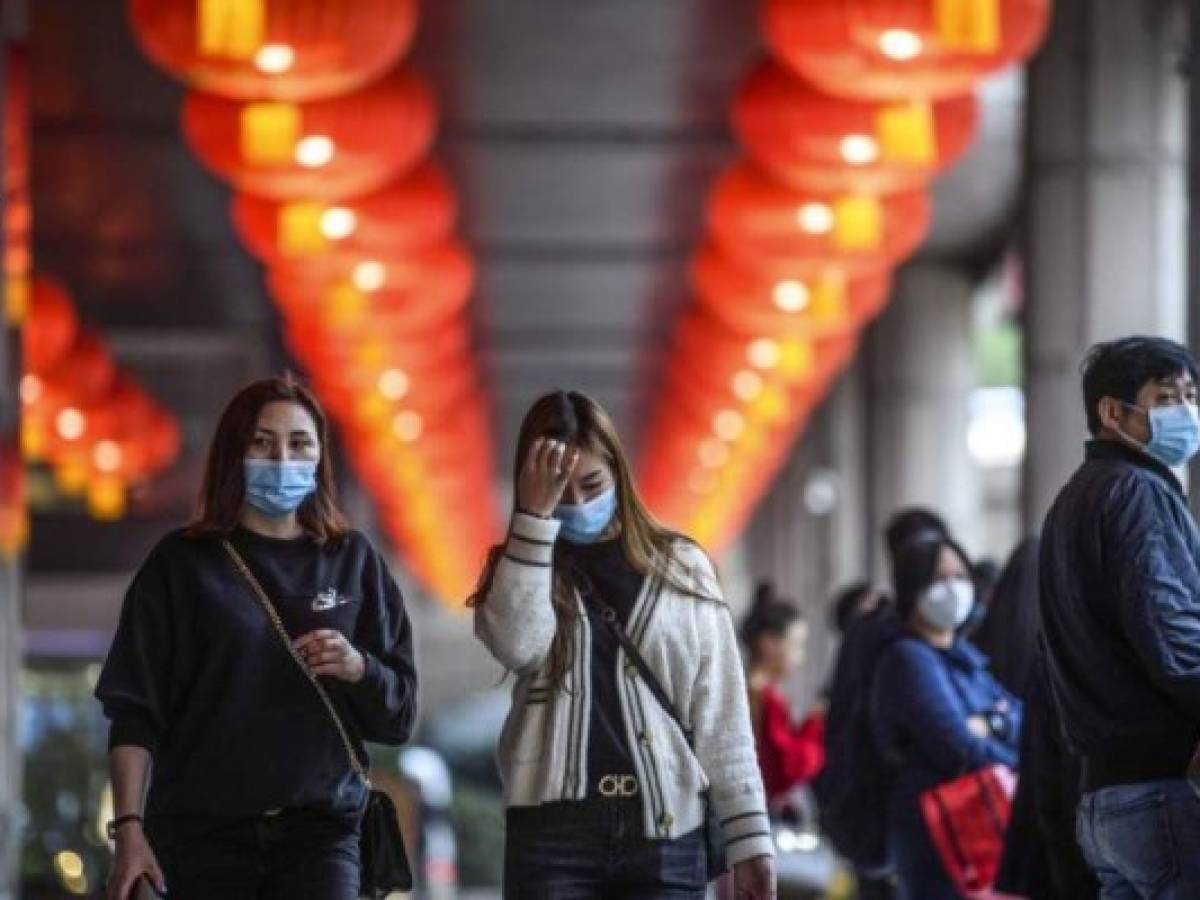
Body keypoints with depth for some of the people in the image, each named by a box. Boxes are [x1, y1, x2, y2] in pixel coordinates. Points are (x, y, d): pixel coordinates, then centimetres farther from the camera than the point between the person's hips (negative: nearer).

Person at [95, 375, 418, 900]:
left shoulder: (352, 561, 11)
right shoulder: (182, 563, 5)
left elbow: (397, 717, 12)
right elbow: (134, 713, 2)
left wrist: (358, 668, -9)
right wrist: (129, 828, -8)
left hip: (320, 831, 0)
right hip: (202, 833, 0)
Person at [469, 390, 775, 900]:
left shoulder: (682, 569, 8)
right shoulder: (520, 570, 8)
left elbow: (722, 717, 6)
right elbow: (516, 644, -16)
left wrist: (748, 838, 1)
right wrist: (536, 515, -16)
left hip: (665, 836, 0)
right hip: (552, 833, 0)